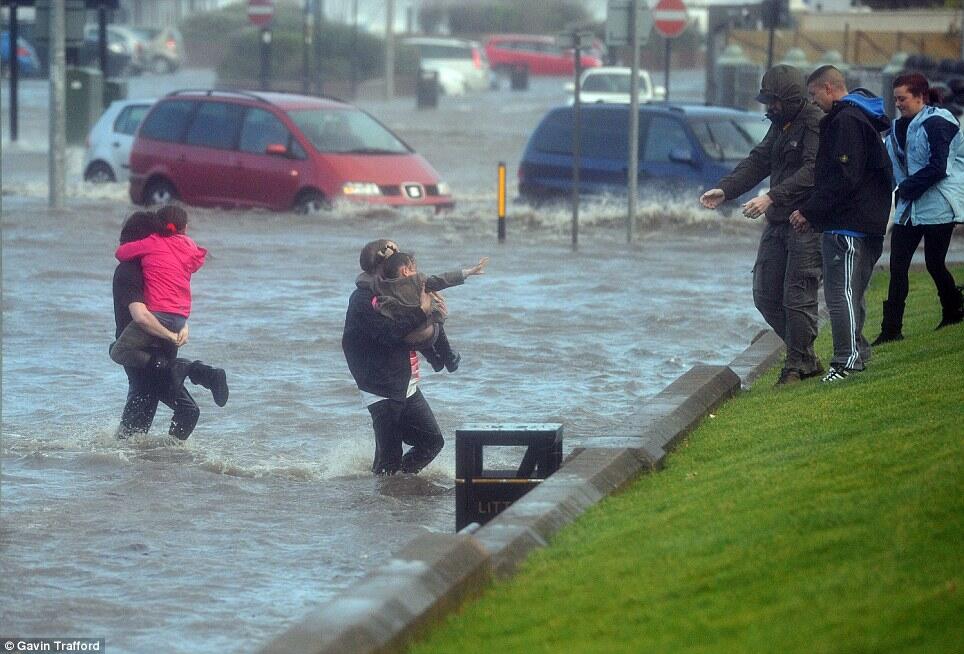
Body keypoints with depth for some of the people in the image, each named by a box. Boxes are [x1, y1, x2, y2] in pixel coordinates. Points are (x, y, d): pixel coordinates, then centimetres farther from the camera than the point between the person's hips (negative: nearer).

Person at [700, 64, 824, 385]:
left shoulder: (816, 124, -14)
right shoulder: (780, 124, 16)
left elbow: (812, 171, -24)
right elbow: (758, 161, 17)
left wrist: (772, 197, -30)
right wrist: (724, 190, 4)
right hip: (777, 224, 10)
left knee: (798, 295, -7)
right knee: (766, 295, 10)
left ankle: (798, 365, 3)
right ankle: (804, 356, 20)